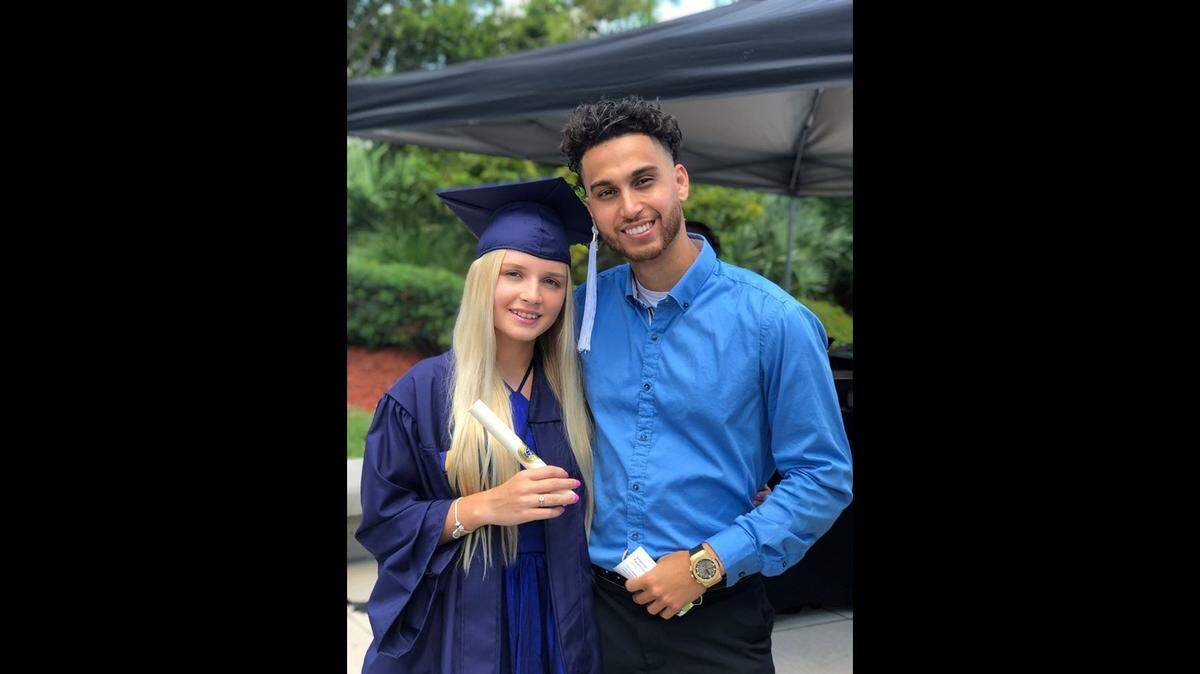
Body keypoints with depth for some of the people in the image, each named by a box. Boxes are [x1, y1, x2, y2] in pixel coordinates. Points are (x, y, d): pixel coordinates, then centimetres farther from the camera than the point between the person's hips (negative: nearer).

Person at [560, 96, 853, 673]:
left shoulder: (772, 320, -13)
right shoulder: (581, 310, -2)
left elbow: (824, 475, -9)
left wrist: (709, 564, -15)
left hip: (715, 617, -3)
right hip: (599, 604, 3)